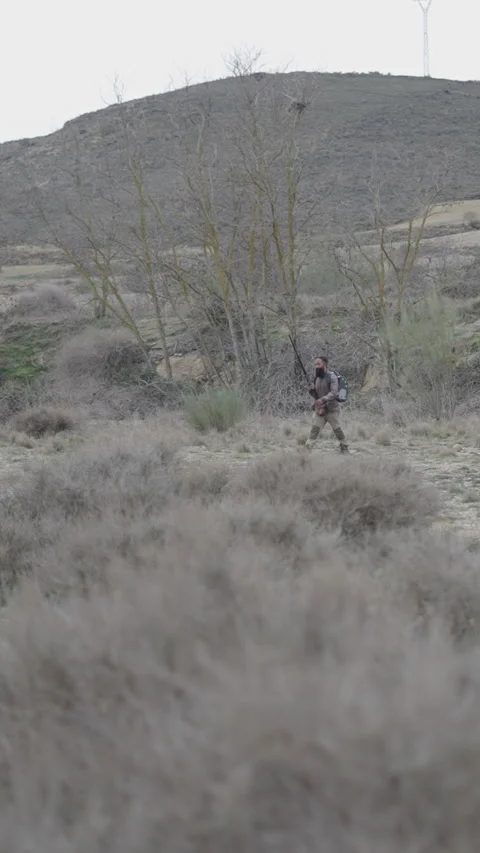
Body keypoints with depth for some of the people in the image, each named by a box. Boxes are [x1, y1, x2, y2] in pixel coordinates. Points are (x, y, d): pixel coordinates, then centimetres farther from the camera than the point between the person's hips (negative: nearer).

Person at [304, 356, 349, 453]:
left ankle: (344, 449, 20)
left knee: (337, 430, 5)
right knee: (314, 430, -6)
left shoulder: (331, 376, -10)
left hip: (331, 409, -5)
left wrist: (322, 400, -35)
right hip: (319, 410, 5)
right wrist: (311, 390, -8)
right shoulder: (317, 378, 10)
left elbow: (334, 392, -22)